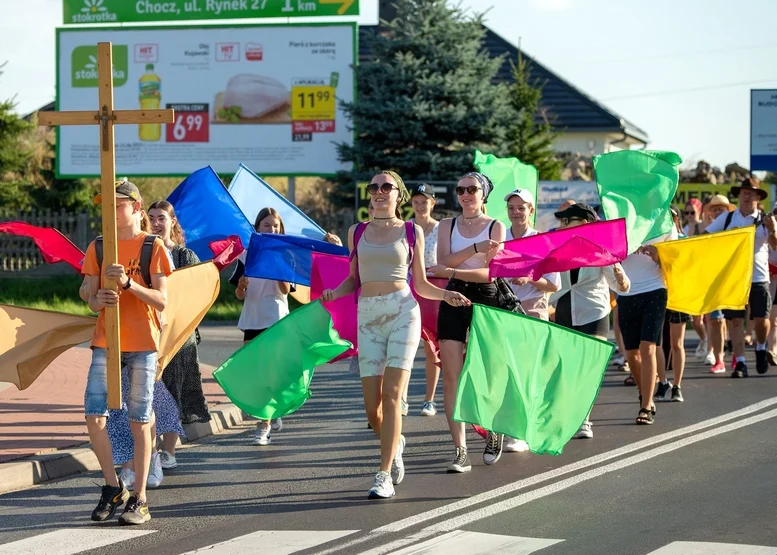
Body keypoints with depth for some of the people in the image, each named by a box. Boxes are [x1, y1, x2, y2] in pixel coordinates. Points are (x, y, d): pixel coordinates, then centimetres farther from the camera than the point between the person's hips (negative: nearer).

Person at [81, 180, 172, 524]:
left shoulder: (152, 247, -2)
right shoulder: (97, 248, 9)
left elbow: (161, 301, -7)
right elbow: (91, 299, 7)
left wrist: (128, 283, -21)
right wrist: (99, 300, -17)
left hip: (142, 343, -3)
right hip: (105, 341, 3)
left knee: (139, 421, 0)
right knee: (94, 415, -7)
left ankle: (139, 500, 5)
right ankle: (113, 487, 10)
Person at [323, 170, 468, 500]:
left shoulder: (411, 231, 8)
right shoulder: (357, 232, 14)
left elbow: (420, 284, 11)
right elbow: (353, 280, 16)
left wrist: (446, 295, -7)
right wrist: (334, 293, -4)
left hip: (403, 311, -2)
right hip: (368, 316, 2)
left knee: (391, 395, -12)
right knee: (372, 404, -2)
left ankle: (384, 476, -10)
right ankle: (395, 443, 32)